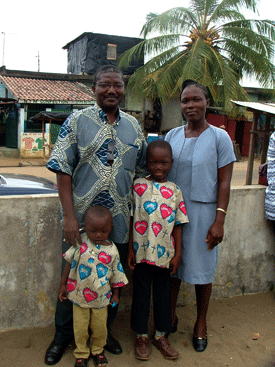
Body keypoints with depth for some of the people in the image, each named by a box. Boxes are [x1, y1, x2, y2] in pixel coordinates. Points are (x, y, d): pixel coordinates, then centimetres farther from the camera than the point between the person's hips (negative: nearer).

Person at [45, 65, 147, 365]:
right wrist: (69, 215, -15)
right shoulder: (77, 121, -3)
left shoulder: (133, 126, 8)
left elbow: (142, 170, 14)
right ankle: (63, 336, 32)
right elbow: (63, 170, -8)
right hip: (80, 219, -3)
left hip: (119, 221, 3)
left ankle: (104, 331, 37)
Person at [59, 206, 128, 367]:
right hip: (79, 295, 0)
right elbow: (69, 263, -1)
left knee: (100, 327, 14)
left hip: (101, 297, 0)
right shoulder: (80, 242, -12)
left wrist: (116, 294, 8)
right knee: (80, 327, 12)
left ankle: (98, 350, 40)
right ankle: (81, 353, 34)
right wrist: (63, 285, 3)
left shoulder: (112, 250, -11)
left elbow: (116, 274, 1)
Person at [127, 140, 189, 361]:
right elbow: (132, 220, -2)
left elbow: (178, 224, 3)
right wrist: (130, 250, -3)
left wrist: (178, 254, 1)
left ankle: (161, 335, 33)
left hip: (165, 253, 2)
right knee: (141, 293, 11)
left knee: (163, 293, 15)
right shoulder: (138, 186, -5)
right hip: (141, 252, -2)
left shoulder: (175, 191, 0)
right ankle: (141, 336, 29)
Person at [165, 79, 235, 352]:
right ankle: (170, 315, 33)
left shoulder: (219, 137, -4)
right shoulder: (172, 136, 5)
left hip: (203, 212, -3)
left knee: (202, 268, 8)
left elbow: (224, 182, -6)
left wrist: (219, 221, -12)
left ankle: (201, 323, 29)